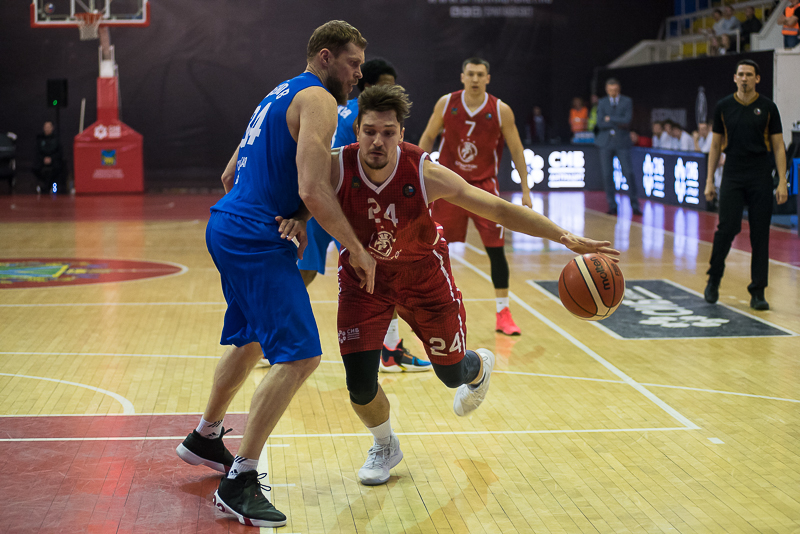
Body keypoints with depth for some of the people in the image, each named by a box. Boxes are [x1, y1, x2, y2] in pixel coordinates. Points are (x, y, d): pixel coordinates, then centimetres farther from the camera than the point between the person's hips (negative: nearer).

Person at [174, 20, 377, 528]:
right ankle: (239, 482, -12)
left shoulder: (280, 95, 20)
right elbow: (313, 190, -23)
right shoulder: (318, 100, -11)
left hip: (227, 226, 11)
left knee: (251, 341, 27)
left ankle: (205, 439, 43)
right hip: (256, 239, -11)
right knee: (299, 357, -13)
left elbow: (231, 176, 24)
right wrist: (358, 250, -14)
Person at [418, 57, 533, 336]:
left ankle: (503, 314, 6)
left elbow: (516, 150, -1)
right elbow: (428, 138, 6)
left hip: (484, 186, -1)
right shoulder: (446, 104, -6)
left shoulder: (501, 111, -9)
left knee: (496, 250, -4)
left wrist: (525, 190, -3)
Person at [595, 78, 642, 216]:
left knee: (629, 173, -7)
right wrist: (619, 123, -11)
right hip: (606, 142, 2)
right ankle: (612, 205, 9)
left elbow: (627, 120, -11)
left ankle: (634, 205, 1)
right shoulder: (602, 103, 8)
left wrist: (610, 119, -7)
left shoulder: (627, 101, 4)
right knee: (607, 174, 0)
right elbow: (600, 124, -4)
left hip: (622, 143, -2)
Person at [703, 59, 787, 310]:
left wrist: (782, 182, -6)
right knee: (727, 228, -8)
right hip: (732, 177, 0)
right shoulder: (723, 106, 5)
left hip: (761, 178, 0)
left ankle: (757, 292, 7)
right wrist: (709, 180, 5)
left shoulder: (767, 107, 1)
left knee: (760, 234, 0)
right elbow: (716, 145, 10)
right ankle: (714, 279, 15)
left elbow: (778, 146, 2)